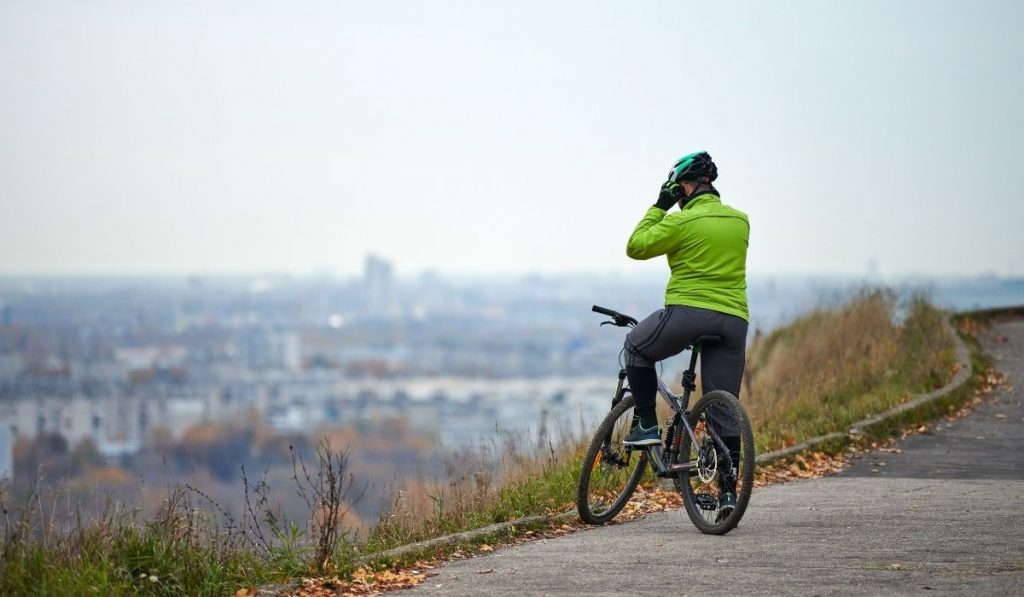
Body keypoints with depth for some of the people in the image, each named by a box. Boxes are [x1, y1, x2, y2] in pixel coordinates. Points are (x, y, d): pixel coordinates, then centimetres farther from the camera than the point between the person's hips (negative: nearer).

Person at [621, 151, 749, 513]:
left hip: (688, 311, -5)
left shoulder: (681, 222, -6)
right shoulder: (740, 220, 12)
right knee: (724, 409, 8)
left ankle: (647, 427, 15)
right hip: (734, 320, 5)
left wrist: (658, 208, 7)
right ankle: (728, 490, 1)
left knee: (637, 348, 24)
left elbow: (636, 247, 2)